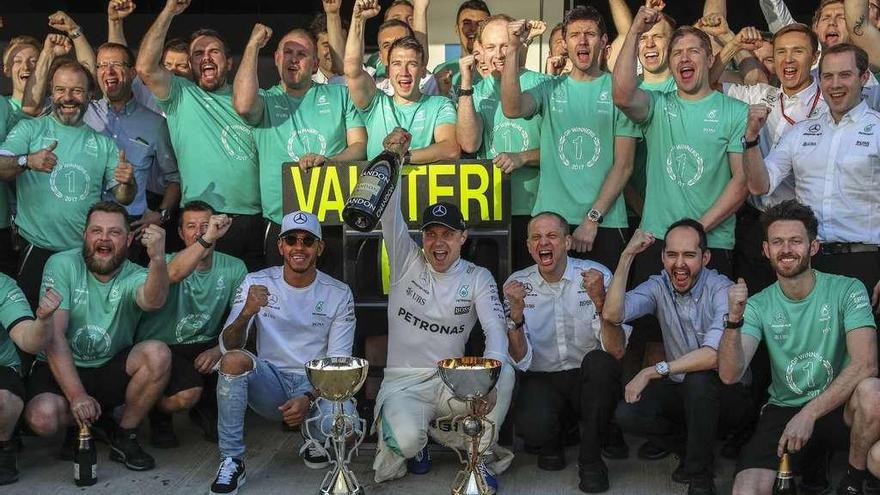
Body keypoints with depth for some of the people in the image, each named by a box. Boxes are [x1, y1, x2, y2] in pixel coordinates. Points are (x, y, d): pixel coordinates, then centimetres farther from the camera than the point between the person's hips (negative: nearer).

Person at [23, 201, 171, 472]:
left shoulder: (134, 276, -8)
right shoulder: (62, 265, -10)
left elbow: (153, 301, -35)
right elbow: (54, 335, -17)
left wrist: (158, 259, -57)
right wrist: (76, 396, -26)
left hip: (112, 370, 1)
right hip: (63, 369, -1)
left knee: (157, 354, -28)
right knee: (42, 417, -32)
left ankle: (124, 435, -6)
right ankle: (81, 424, 7)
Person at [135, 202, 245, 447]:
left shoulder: (234, 268, 1)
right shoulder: (168, 261, -9)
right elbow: (173, 274, -37)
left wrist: (220, 349, -21)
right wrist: (207, 240, -47)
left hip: (205, 346, 4)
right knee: (187, 394, -32)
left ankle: (207, 408, 8)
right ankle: (159, 414, 8)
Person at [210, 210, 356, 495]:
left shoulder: (338, 294, -3)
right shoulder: (257, 283, -2)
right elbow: (228, 346, -11)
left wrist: (309, 398, -22)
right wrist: (246, 313, -32)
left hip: (317, 386, -1)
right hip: (270, 383, 1)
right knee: (234, 360, -31)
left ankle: (317, 443, 9)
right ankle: (232, 461, -17)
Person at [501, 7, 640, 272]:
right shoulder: (550, 89, 9)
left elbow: (623, 165, -3)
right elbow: (512, 109, -12)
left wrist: (593, 218, -10)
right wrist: (513, 49, -16)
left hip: (604, 223, -1)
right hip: (550, 220, 2)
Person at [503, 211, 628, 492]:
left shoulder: (596, 276, -10)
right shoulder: (517, 285, -4)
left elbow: (616, 351, -19)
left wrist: (600, 301, -34)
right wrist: (516, 313, -27)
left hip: (589, 378, 0)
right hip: (542, 379, 0)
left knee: (599, 362, -33)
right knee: (532, 425, -31)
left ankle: (591, 458, -11)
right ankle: (551, 442, 10)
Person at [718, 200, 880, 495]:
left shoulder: (847, 291, -8)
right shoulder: (758, 305, -1)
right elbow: (730, 375, -12)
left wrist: (809, 414, -28)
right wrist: (734, 319, -29)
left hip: (839, 408, -1)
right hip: (783, 412, 1)